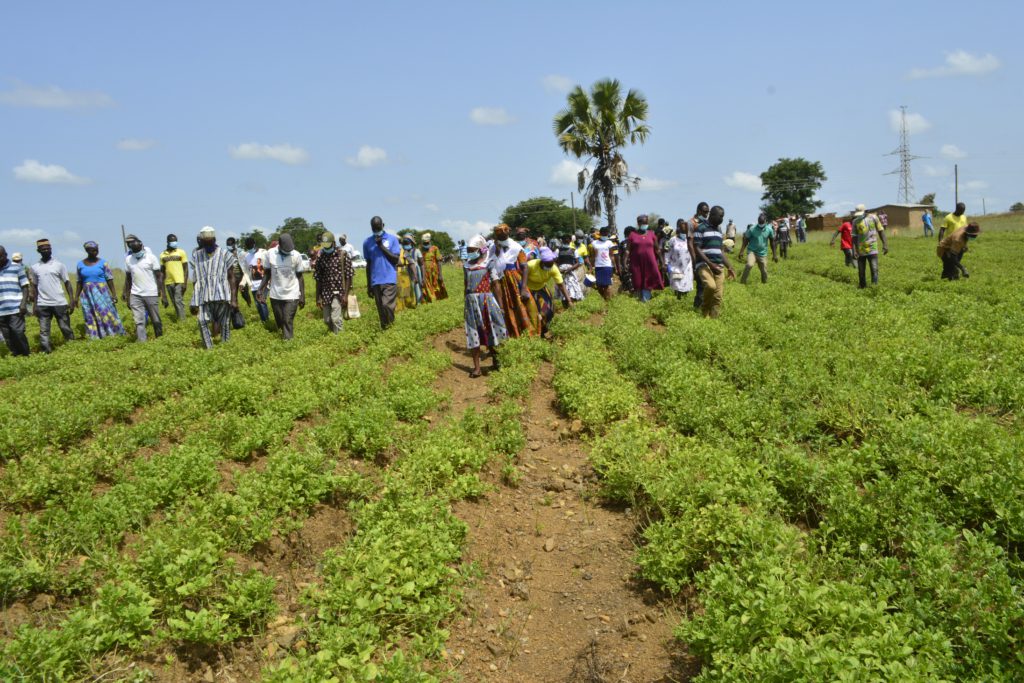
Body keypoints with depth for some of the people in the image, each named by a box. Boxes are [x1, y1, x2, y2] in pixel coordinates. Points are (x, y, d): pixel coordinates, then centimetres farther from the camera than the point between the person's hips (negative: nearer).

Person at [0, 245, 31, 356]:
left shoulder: (17, 267, 3)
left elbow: (25, 287, 2)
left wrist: (23, 303, -11)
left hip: (15, 308, -4)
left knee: (18, 332, -10)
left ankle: (26, 355, 3)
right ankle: (16, 356, 15)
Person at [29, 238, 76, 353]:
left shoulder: (59, 265, 2)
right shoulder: (34, 268, 8)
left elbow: (67, 283, 3)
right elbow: (34, 287, 12)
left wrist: (72, 301, -6)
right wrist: (34, 305, 6)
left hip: (60, 303, -2)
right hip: (42, 304, 2)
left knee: (66, 328, 3)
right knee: (44, 331, 1)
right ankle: (45, 352, 2)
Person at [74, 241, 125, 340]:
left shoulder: (102, 263, -1)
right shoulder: (80, 264, 6)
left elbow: (109, 280, -3)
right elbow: (79, 283, 11)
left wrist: (114, 294, -11)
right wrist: (76, 297, 9)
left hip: (102, 293, -3)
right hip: (87, 295, 3)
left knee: (107, 314, -6)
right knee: (91, 318, 4)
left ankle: (120, 335, -1)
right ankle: (95, 339, 10)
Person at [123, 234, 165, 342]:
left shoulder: (151, 257, -4)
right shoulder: (128, 259, 6)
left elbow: (159, 277, -4)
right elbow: (128, 279, 12)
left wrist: (164, 295, -8)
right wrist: (127, 297, 9)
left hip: (151, 294, -2)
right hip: (135, 295, 2)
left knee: (156, 321, 5)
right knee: (139, 322, -3)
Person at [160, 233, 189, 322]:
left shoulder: (181, 252, 0)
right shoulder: (162, 254, 10)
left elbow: (186, 268, -2)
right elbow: (162, 270, 15)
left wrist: (185, 282, -10)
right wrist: (162, 284, 11)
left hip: (179, 281, -4)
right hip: (168, 282, 4)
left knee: (179, 301, -13)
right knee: (174, 302, 10)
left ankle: (182, 320, -13)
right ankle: (177, 319, 18)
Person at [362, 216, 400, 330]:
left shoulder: (392, 239, 1)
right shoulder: (367, 242, 8)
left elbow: (395, 259, -4)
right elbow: (368, 264, 13)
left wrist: (381, 246, -10)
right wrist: (368, 285, 13)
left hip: (390, 279, -3)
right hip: (375, 281, 3)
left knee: (387, 305, -17)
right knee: (381, 309, 6)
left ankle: (391, 327, -1)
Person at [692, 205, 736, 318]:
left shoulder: (719, 229, 18)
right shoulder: (701, 228, -5)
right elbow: (697, 249, -11)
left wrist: (729, 267, 17)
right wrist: (710, 264, -18)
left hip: (718, 267, 7)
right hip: (704, 265, -7)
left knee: (718, 297, -2)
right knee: (711, 286, -31)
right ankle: (704, 308, -6)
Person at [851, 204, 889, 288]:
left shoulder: (873, 218, 0)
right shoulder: (856, 221, 3)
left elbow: (881, 231, 3)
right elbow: (854, 237, 0)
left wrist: (885, 245, -4)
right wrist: (854, 251, -9)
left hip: (872, 249, -2)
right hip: (861, 251, 2)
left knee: (874, 270, -11)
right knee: (861, 272, 5)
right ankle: (863, 288, 18)